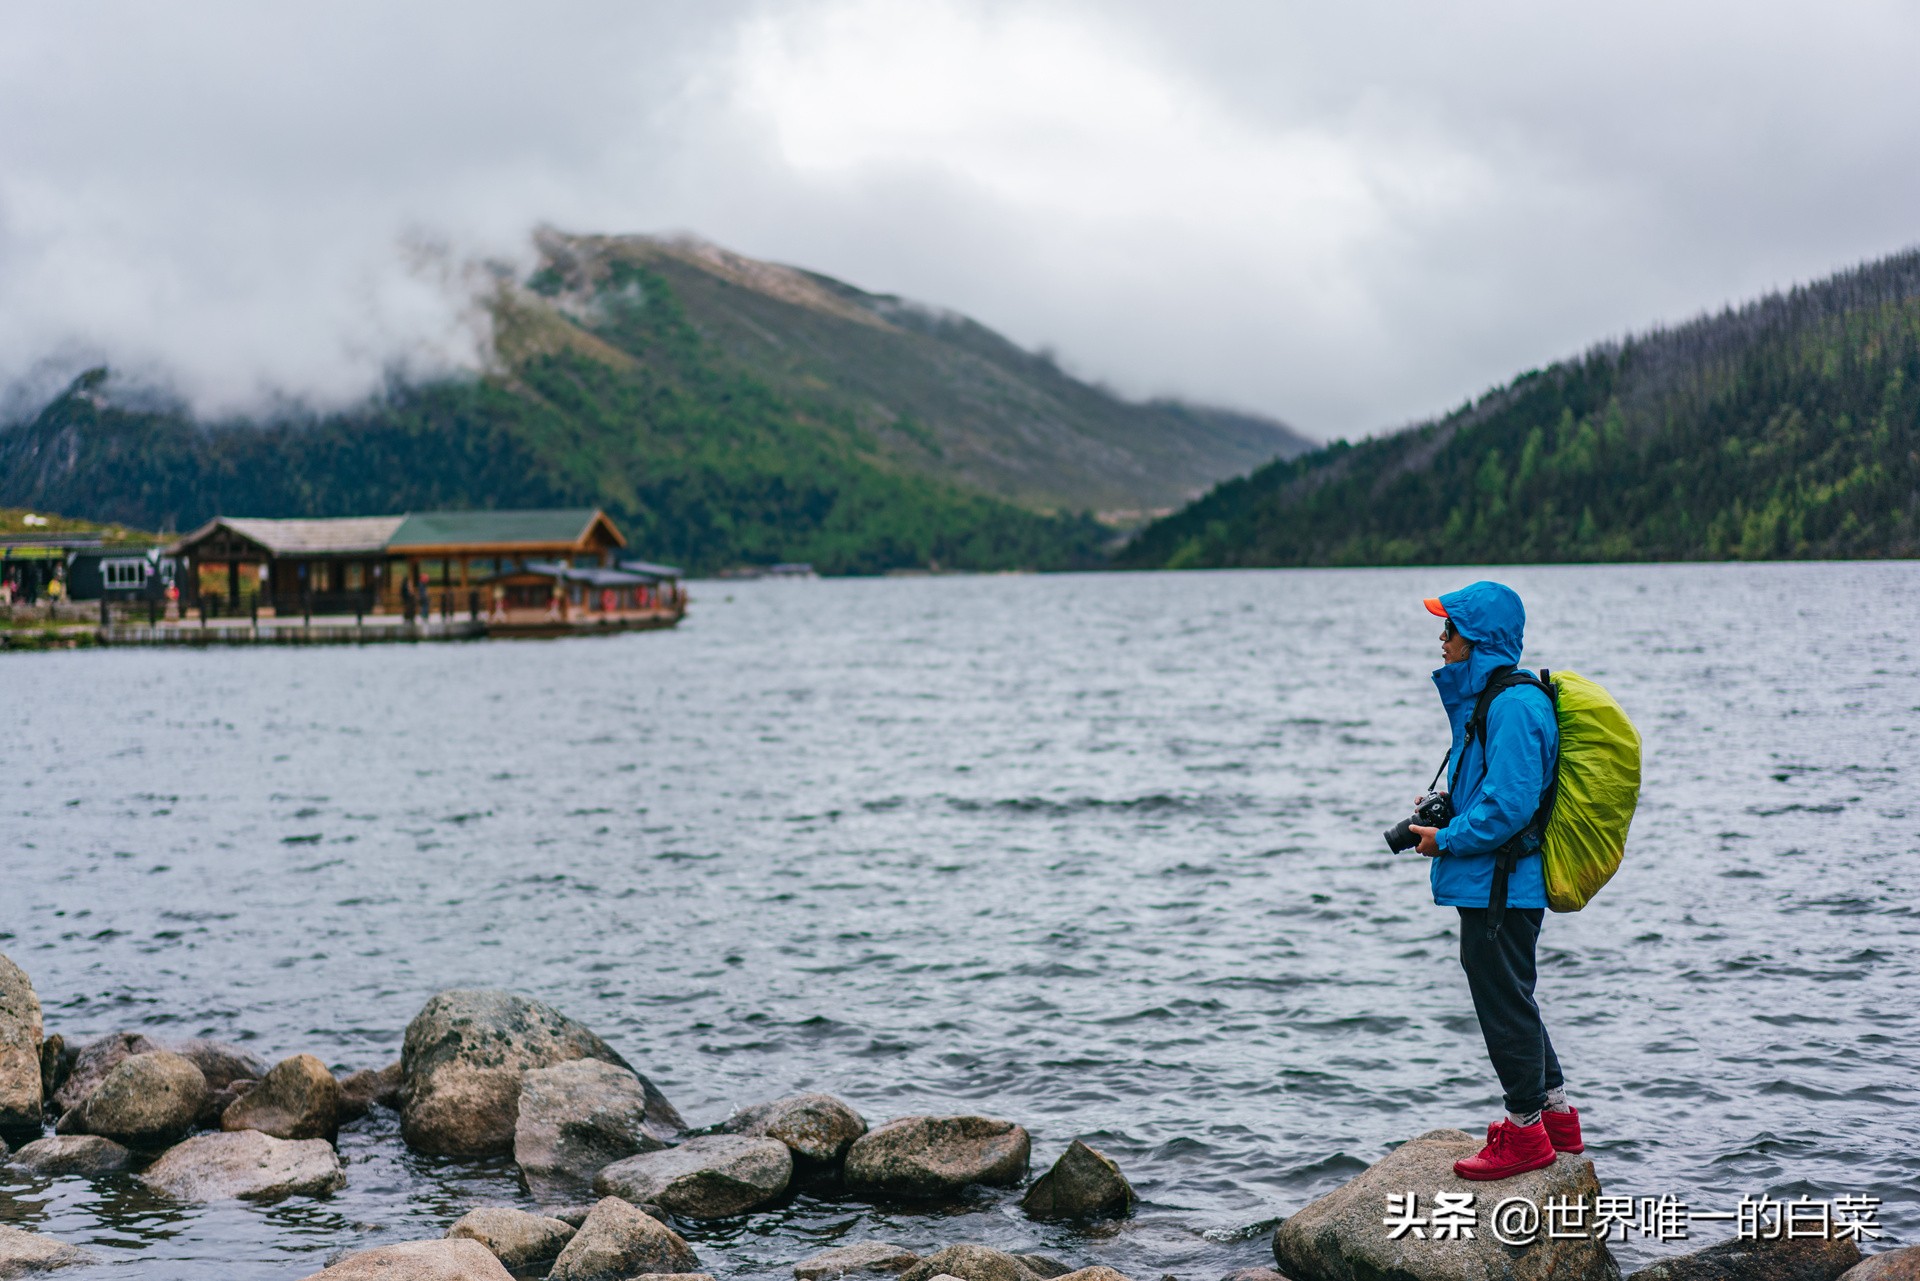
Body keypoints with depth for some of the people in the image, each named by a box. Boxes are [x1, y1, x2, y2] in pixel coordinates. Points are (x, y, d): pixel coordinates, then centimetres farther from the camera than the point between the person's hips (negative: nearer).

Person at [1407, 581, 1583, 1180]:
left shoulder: (1513, 704, -20)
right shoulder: (1487, 696, 12)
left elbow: (1508, 805, -24)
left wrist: (1448, 839, -15)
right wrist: (1446, 808, 9)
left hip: (1501, 883, -11)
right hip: (1498, 881, 11)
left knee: (1503, 1001, 0)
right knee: (1511, 997, 20)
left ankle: (1526, 1132, 11)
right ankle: (1556, 1117, 31)